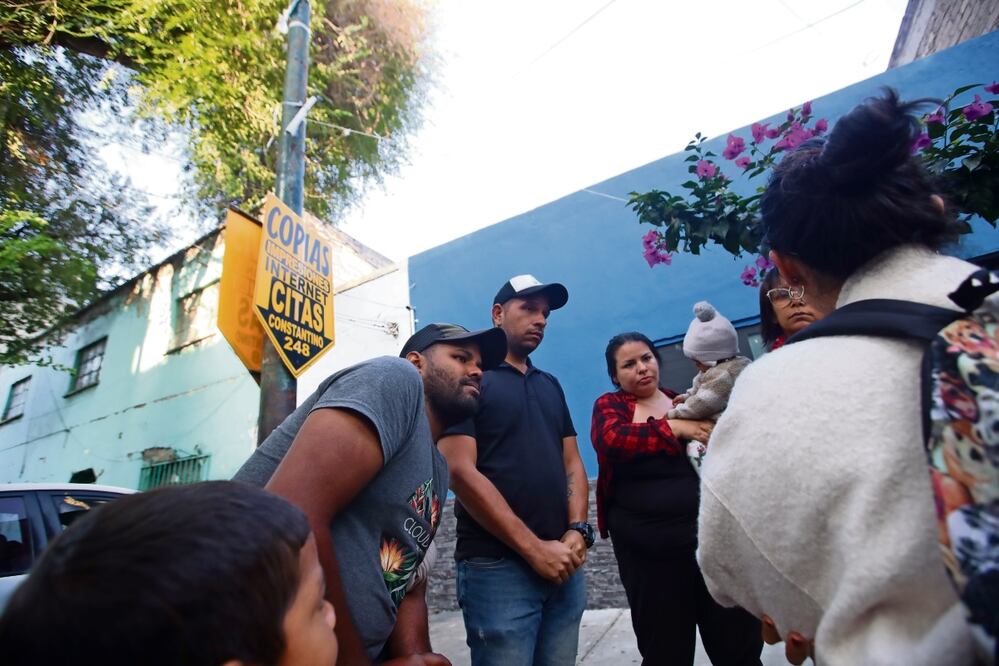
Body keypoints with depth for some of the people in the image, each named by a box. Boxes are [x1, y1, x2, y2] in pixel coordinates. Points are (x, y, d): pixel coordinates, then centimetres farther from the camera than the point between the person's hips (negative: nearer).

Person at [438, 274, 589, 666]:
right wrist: (534, 548, -14)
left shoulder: (550, 385, 15)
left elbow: (572, 463, 14)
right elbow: (460, 471, -14)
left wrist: (577, 532, -4)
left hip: (563, 563, 6)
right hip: (497, 566, -6)